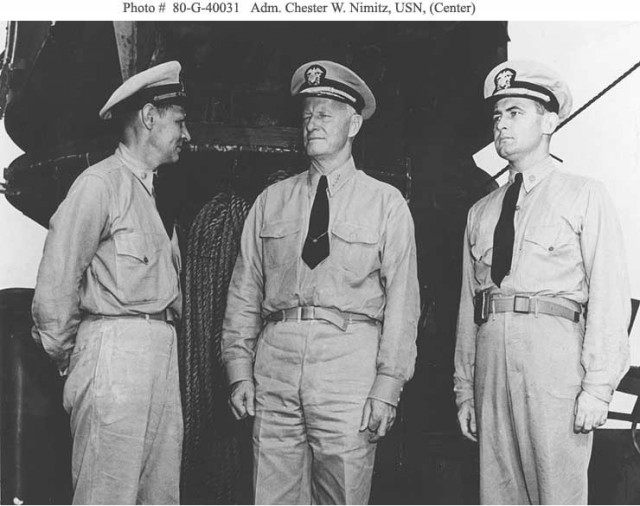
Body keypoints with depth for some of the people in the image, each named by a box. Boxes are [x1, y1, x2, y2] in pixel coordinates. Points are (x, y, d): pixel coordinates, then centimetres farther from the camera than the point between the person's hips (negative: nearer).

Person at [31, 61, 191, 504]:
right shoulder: (101, 183, -6)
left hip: (161, 350, 8)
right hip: (115, 347, -8)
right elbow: (56, 280, -9)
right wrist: (63, 355, -1)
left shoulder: (154, 192, 20)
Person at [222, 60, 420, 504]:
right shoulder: (271, 201, 14)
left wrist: (387, 387, -7)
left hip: (349, 360, -2)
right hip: (277, 356, 3)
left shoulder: (386, 203, 6)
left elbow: (401, 300, 0)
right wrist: (240, 369, 4)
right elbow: (245, 291, 13)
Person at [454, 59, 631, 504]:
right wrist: (464, 389, 11)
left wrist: (598, 386, -11)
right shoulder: (481, 213, 19)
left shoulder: (585, 196, 5)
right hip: (492, 357, 5)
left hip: (554, 351, -4)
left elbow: (609, 294, -3)